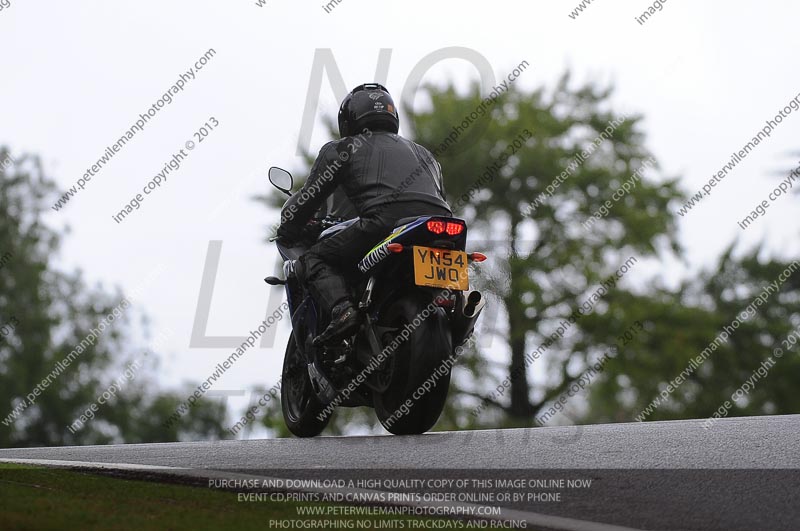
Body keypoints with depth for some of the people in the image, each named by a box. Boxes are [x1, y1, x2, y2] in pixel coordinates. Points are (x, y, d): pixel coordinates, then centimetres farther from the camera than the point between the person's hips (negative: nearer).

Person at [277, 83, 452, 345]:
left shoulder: (342, 149, 22)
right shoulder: (424, 153, 38)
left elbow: (309, 195, 21)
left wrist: (287, 230, 37)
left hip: (388, 220, -5)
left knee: (314, 259, 9)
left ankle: (341, 309, -20)